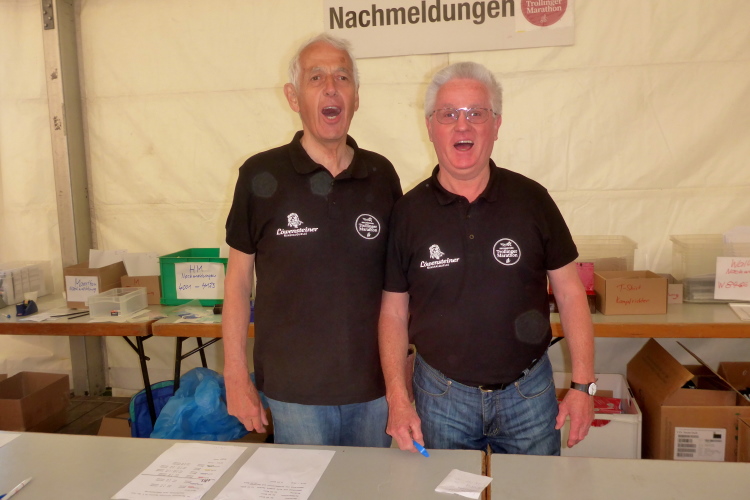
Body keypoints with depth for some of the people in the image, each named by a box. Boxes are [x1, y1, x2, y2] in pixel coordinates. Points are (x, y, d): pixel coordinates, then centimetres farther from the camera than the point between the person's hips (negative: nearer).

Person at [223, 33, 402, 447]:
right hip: (294, 391, -3)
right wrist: (236, 377, -4)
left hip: (373, 386, 3)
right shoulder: (261, 176, -8)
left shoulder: (381, 175, -1)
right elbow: (238, 278, -2)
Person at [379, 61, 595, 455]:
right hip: (441, 398, 0)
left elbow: (569, 292, 0)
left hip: (529, 393, 1)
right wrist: (397, 399, -6)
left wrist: (583, 385, -3)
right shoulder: (407, 212, -5)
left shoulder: (531, 200, -5)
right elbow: (394, 312, -1)